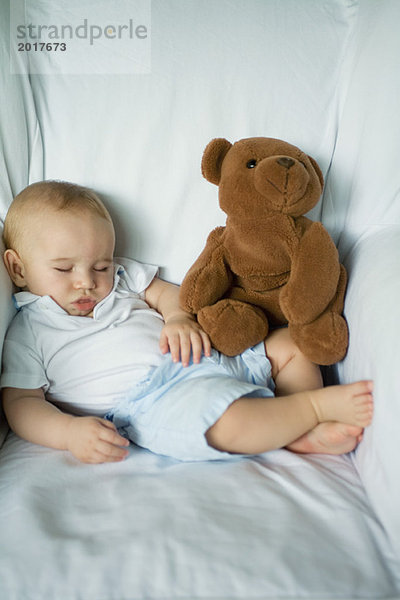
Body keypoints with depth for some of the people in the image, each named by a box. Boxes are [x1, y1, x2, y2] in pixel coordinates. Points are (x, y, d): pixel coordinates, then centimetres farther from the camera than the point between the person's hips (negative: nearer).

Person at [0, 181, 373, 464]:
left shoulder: (120, 278, 20)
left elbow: (165, 292, 21)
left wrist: (179, 317, -5)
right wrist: (70, 432, -20)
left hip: (203, 357, 8)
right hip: (152, 400, -7)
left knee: (290, 344, 4)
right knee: (230, 421, -35)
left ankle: (306, 435, -8)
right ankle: (318, 403, -13)